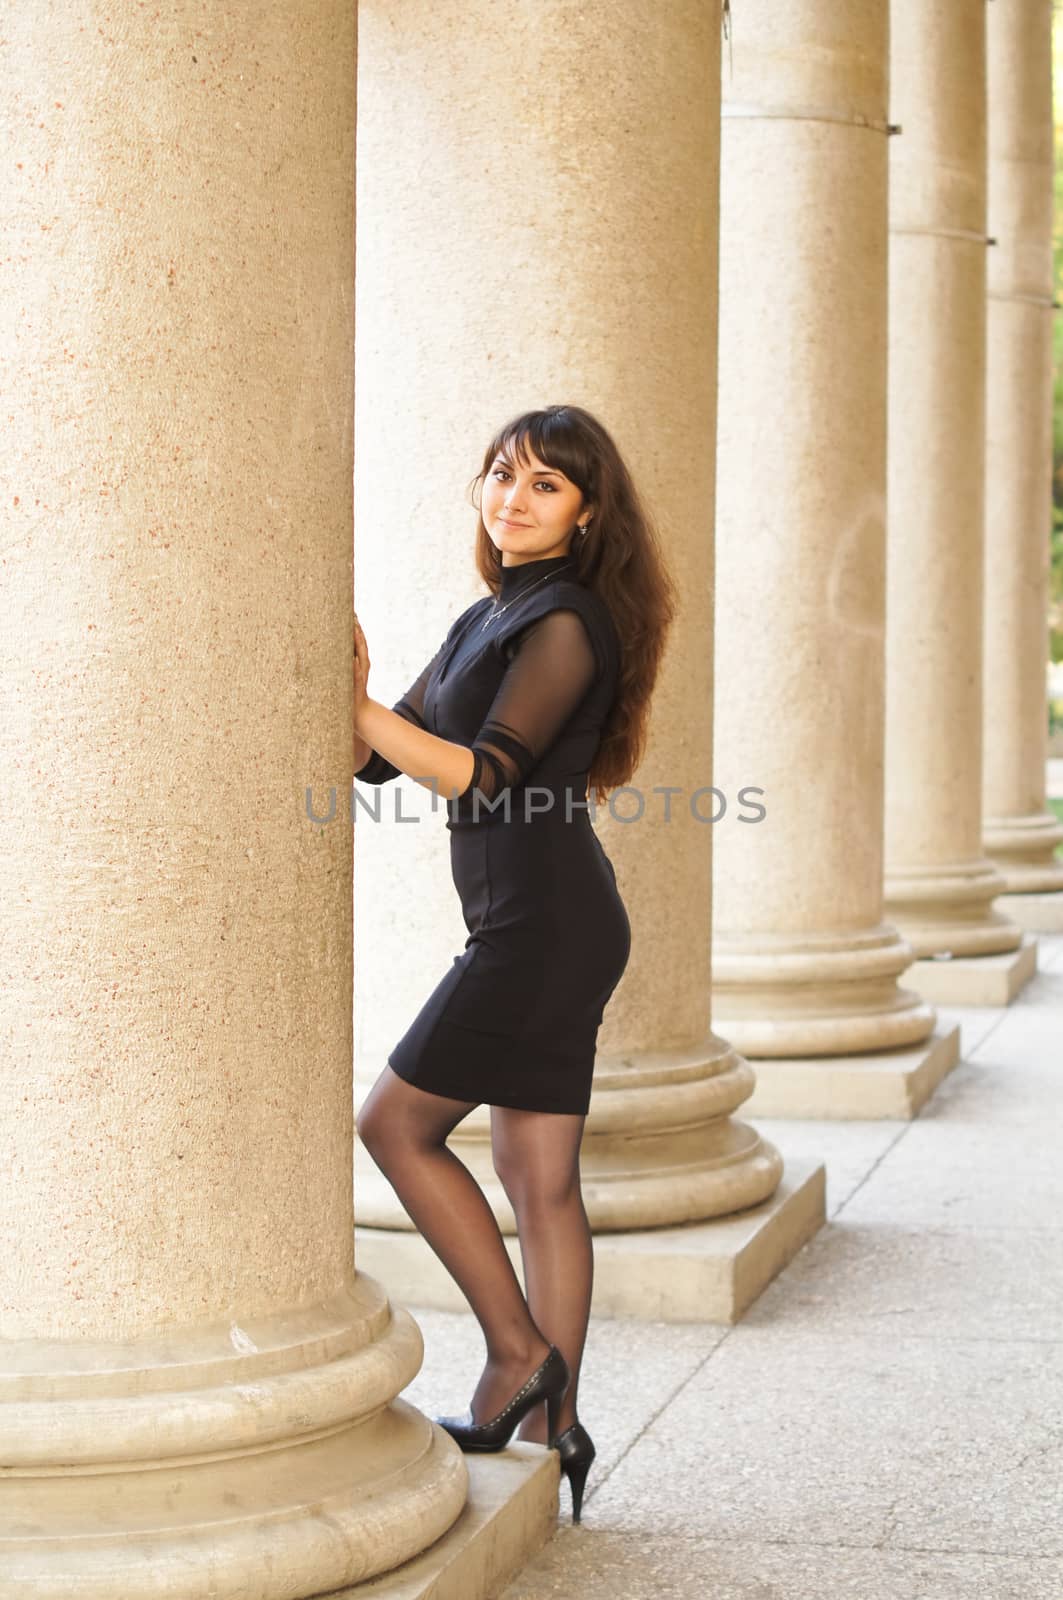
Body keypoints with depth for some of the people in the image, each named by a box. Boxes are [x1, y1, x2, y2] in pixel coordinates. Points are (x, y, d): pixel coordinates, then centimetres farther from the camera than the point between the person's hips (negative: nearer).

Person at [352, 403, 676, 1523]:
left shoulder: (565, 621, -12)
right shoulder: (490, 618, 17)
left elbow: (484, 777, -21)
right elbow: (375, 757, 16)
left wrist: (359, 707, -26)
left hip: (542, 926, -9)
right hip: (544, 926, 9)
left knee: (396, 1122, -2)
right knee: (540, 1179, 9)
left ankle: (518, 1353, 4)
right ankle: (552, 1428, 12)